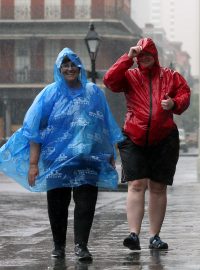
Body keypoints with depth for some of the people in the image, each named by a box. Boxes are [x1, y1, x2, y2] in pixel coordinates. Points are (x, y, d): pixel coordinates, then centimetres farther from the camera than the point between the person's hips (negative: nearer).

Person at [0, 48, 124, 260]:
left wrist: (111, 157, 9)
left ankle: (81, 245, -5)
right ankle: (59, 245, 20)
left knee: (85, 203, -8)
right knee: (57, 203, 6)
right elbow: (35, 130, -2)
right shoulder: (50, 94, 1)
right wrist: (33, 163, -9)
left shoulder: (93, 93, 6)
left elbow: (107, 128, 11)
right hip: (56, 160, 0)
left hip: (88, 159, 0)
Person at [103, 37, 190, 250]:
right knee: (136, 185, -11)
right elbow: (110, 80, -8)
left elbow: (185, 93, 10)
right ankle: (134, 234, -18)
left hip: (164, 140, 2)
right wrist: (128, 58, -10)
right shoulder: (130, 76, 7)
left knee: (158, 188, 6)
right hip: (134, 139, -2)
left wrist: (174, 103, -12)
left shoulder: (170, 76, 11)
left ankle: (155, 236, 12)